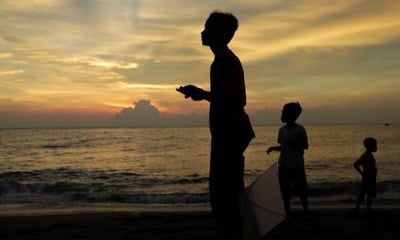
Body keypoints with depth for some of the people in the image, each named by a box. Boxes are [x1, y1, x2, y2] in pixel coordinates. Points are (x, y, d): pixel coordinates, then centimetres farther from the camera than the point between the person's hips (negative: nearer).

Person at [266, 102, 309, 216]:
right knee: (285, 192, 7)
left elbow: (305, 146, -5)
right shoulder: (282, 130, 7)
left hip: (297, 165, -5)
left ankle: (306, 211, 18)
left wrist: (295, 143, -22)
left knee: (301, 190, 3)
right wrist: (273, 148, -1)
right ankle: (287, 213, 17)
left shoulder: (300, 129, -7)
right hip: (283, 165, 5)